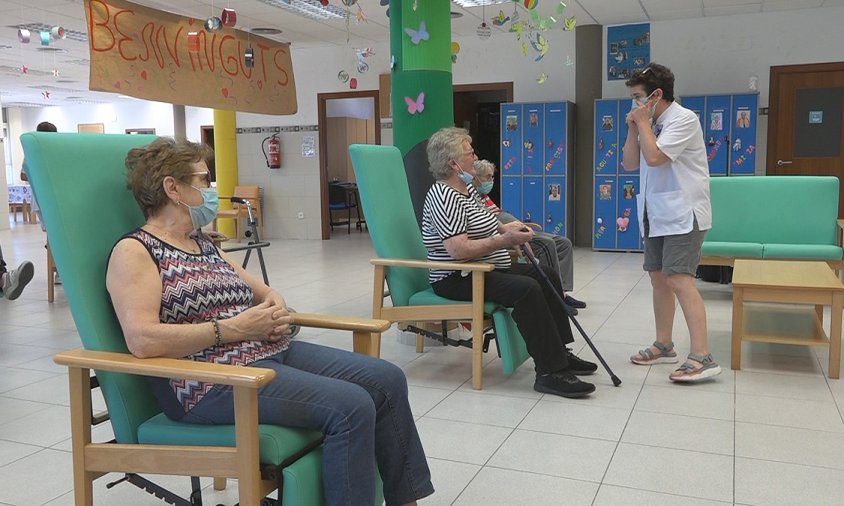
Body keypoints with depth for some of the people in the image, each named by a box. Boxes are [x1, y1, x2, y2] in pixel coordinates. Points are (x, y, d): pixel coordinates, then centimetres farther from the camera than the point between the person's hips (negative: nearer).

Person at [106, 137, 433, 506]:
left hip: (270, 350, 9)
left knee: (387, 380, -1)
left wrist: (277, 308, -1)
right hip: (211, 380, -9)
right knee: (351, 406, -25)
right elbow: (142, 340, -21)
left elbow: (262, 290, 24)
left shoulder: (202, 243, 18)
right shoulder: (135, 251, -6)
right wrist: (233, 328, -19)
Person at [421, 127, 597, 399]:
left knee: (548, 276, 9)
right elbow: (458, 249, -29)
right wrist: (505, 240, -25)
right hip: (457, 280, -11)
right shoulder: (443, 197, -19)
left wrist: (506, 227, 7)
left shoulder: (466, 188, 13)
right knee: (526, 289, -29)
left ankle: (559, 353, 14)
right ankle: (549, 372, -24)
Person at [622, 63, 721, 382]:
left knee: (680, 281, -16)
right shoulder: (652, 124, 11)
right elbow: (630, 164, 11)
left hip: (682, 215, -9)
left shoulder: (683, 119, -14)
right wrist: (633, 127, 1)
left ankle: (702, 357, -16)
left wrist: (643, 122, -13)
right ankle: (664, 346, 23)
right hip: (656, 214, 9)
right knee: (659, 278, 12)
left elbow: (654, 157, -25)